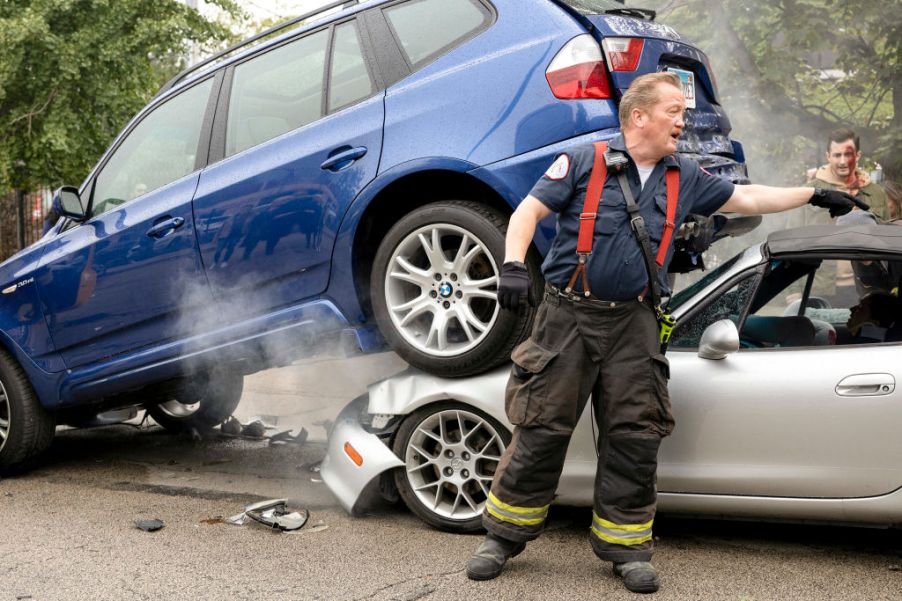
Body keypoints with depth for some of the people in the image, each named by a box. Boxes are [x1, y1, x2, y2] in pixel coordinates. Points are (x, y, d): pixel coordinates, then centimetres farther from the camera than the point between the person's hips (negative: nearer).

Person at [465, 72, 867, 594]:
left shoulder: (685, 178, 12)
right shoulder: (584, 162, -2)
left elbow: (747, 198, 21)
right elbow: (529, 211, -5)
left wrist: (815, 195, 24)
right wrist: (515, 265, -20)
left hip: (634, 324, 4)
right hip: (569, 316, -4)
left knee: (634, 437, 3)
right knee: (542, 429, 0)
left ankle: (625, 543, 17)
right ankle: (505, 535, 14)